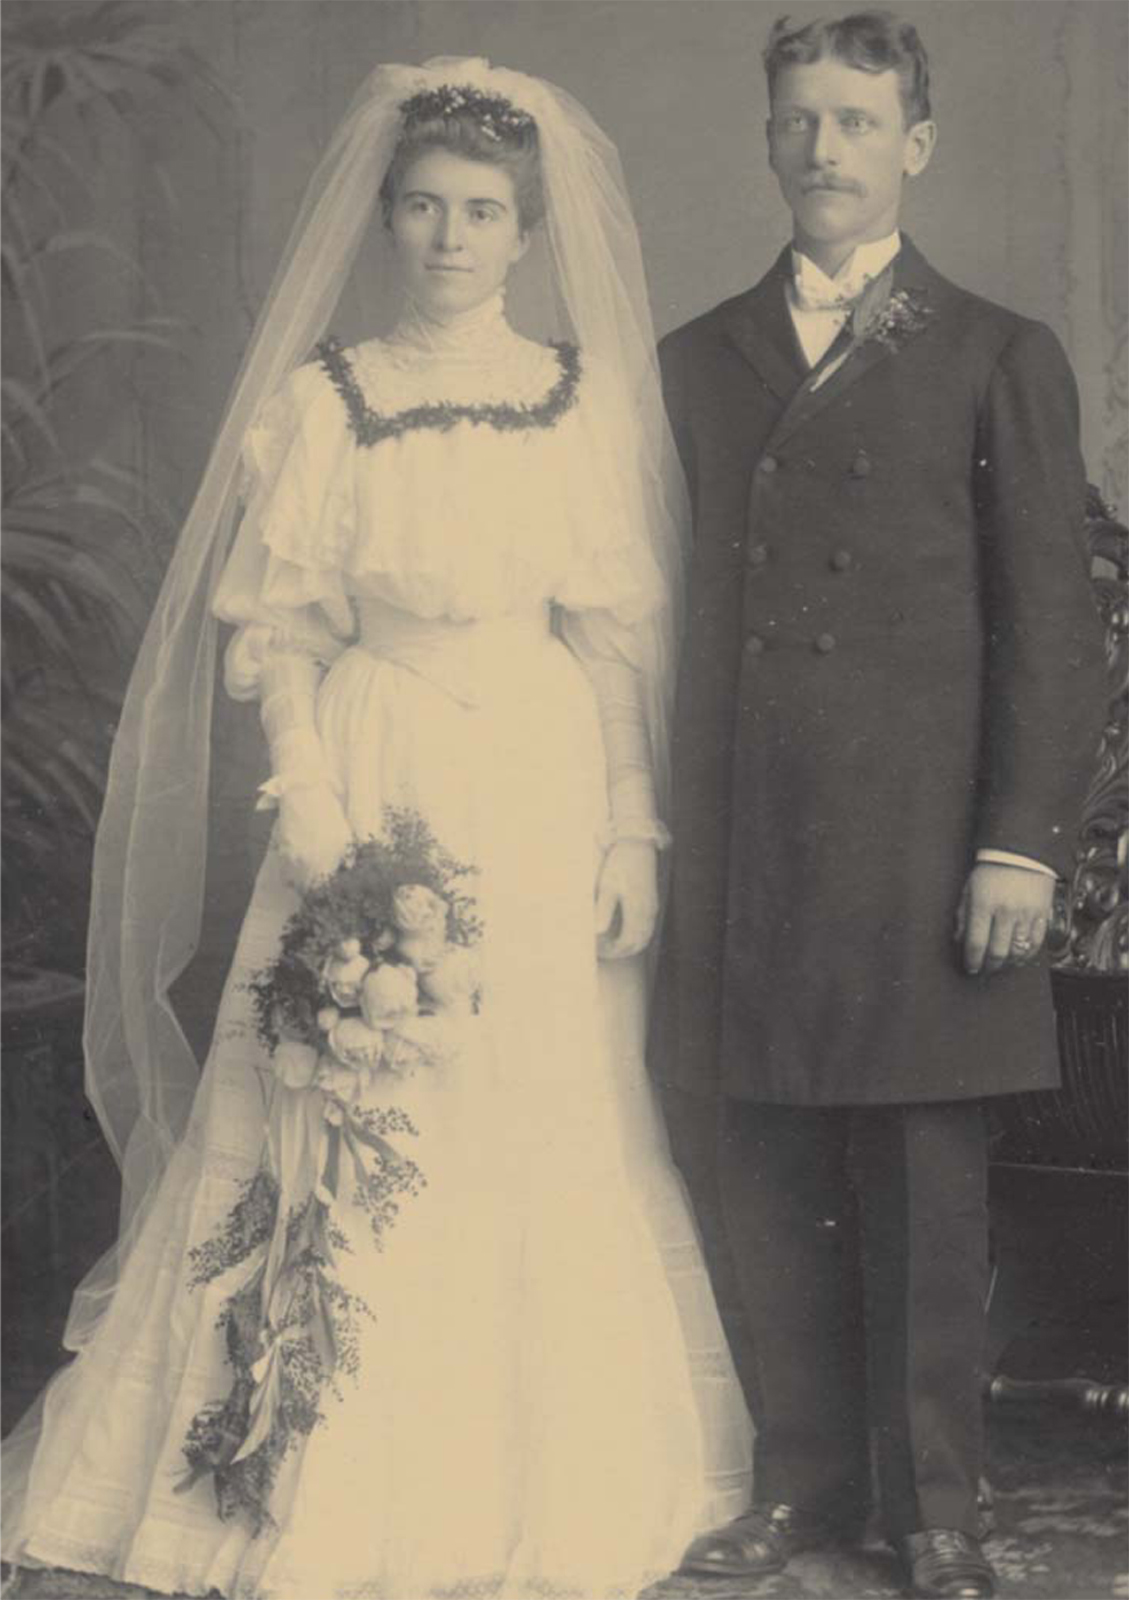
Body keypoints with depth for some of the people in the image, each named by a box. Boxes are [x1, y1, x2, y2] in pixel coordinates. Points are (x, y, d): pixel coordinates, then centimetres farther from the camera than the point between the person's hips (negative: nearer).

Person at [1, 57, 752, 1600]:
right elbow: (277, 630, 1)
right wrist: (314, 813, -11)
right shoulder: (324, 399, 2)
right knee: (353, 1139, -1)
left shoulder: (592, 397, 5)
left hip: (545, 797, 1)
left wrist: (635, 831, -1)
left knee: (543, 1142, 3)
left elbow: (624, 636, 5)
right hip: (369, 787, -1)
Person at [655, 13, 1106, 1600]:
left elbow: (1049, 624, 0)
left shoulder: (1000, 361, 5)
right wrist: (652, 829, 7)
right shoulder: (699, 362, 15)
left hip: (919, 844, -3)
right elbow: (675, 608, 12)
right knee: (776, 1182, 7)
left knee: (925, 1184, 2)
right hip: (742, 851, 3)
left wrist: (1024, 843, -8)